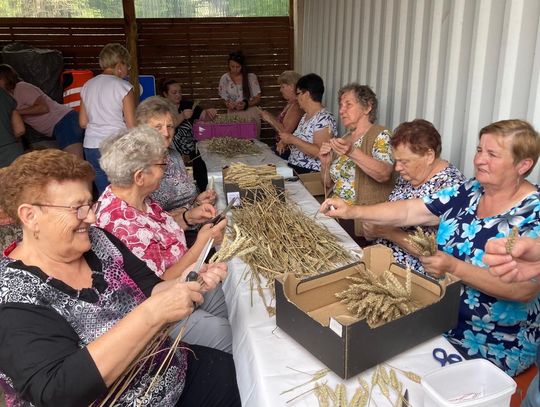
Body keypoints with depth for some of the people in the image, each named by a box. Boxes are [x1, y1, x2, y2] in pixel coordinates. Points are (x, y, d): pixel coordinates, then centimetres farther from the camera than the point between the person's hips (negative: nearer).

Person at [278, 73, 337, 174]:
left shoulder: (324, 118, -13)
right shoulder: (306, 116, 15)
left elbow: (319, 152, -22)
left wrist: (292, 140, -20)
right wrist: (285, 142, 7)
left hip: (310, 173, -8)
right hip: (293, 167, 9)